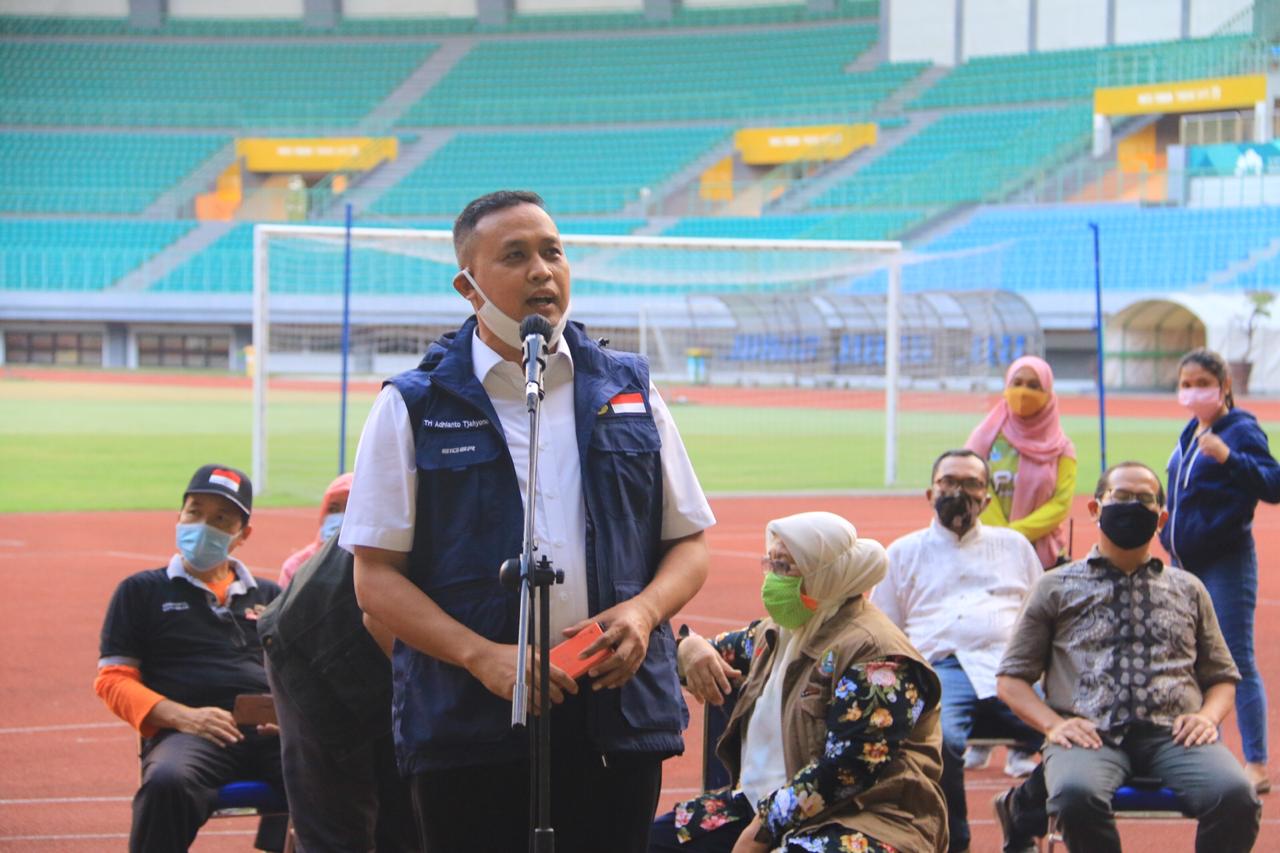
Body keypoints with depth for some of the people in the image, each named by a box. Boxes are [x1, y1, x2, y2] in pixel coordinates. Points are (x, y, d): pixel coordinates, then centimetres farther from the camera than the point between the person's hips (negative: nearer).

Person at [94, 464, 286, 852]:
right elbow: (112, 679, 11)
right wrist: (183, 717, -8)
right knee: (167, 783, -41)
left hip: (274, 732, 2)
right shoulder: (141, 591, 20)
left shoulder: (271, 596, 28)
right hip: (188, 733, -2)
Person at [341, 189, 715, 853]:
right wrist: (483, 657, -15)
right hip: (468, 721, -2)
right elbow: (376, 575, -2)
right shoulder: (413, 408, 3)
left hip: (620, 713, 3)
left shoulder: (627, 391, 12)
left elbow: (689, 541, 15)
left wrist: (644, 610, -6)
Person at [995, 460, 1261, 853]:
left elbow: (1222, 677, 26)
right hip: (1092, 732, -1)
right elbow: (1012, 677, 17)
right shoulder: (1057, 588, 20)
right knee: (1075, 794, -39)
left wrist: (1207, 717, 2)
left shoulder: (1188, 590, 26)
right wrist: (1053, 724, -3)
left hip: (1174, 734, 2)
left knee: (1235, 795, -32)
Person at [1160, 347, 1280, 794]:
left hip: (1227, 562, -8)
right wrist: (1170, 535, 12)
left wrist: (1229, 457, -34)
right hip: (1186, 562, 8)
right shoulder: (1189, 435, 12)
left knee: (1237, 662, -6)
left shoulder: (1241, 431, -11)